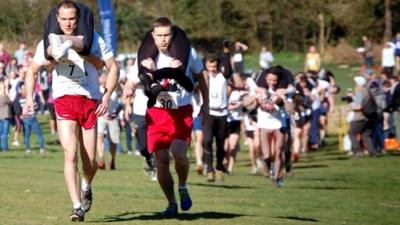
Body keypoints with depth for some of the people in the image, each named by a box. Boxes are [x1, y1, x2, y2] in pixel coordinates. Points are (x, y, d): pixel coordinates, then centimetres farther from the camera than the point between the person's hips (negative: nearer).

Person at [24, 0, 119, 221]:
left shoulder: (93, 39, 1)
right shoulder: (49, 42, 3)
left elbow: (113, 68, 7)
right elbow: (32, 71, 13)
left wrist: (106, 97, -4)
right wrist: (29, 98, -1)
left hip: (91, 102, 1)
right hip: (64, 101, 0)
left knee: (90, 163, 3)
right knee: (70, 155, -16)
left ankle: (86, 186, 38)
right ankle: (77, 207, -15)